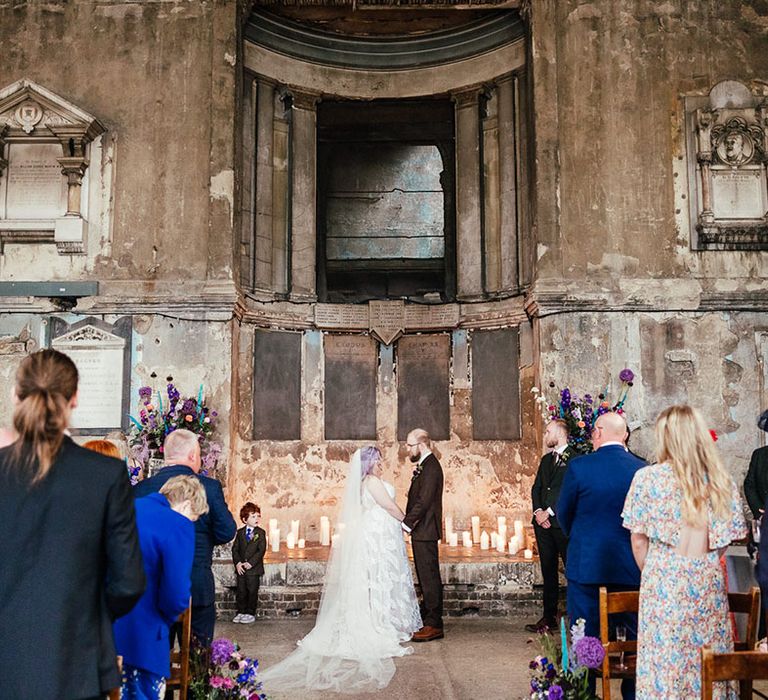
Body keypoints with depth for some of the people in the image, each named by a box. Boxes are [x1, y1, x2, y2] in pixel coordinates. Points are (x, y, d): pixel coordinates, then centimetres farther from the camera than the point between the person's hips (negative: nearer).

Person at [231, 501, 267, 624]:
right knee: (241, 591, 10)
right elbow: (235, 548, 3)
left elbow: (261, 550, -11)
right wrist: (237, 563, -11)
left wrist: (250, 563, -17)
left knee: (252, 592, 3)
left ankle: (250, 613, 13)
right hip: (240, 568, 3)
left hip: (254, 568, -3)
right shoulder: (240, 532, 6)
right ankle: (241, 612, 21)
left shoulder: (260, 533, -5)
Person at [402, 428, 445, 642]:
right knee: (425, 577, 15)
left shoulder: (430, 467, -16)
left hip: (425, 531, -10)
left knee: (429, 577, -6)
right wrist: (409, 522, 9)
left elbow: (424, 501, -22)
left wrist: (407, 523, -16)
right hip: (421, 530, 10)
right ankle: (427, 619, 23)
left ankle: (434, 625, -3)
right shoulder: (425, 466, 16)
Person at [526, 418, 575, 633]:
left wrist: (549, 512, -13)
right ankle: (549, 617, 14)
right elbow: (536, 488, 15)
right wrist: (538, 511, -1)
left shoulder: (574, 458, -6)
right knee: (548, 571, 10)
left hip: (562, 522, -7)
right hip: (543, 522, 7)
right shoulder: (546, 459, 19)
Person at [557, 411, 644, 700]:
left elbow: (563, 514, 0)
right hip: (631, 567, 3)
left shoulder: (579, 466, -12)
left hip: (586, 565, -2)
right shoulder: (642, 469, -4)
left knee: (584, 637, 8)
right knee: (633, 637, 14)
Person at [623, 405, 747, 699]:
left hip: (664, 580, -2)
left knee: (665, 664, 6)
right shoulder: (721, 480, 1)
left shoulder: (648, 477, -7)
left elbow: (639, 541, -4)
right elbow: (724, 539, 4)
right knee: (708, 664, 12)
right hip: (708, 582, 3)